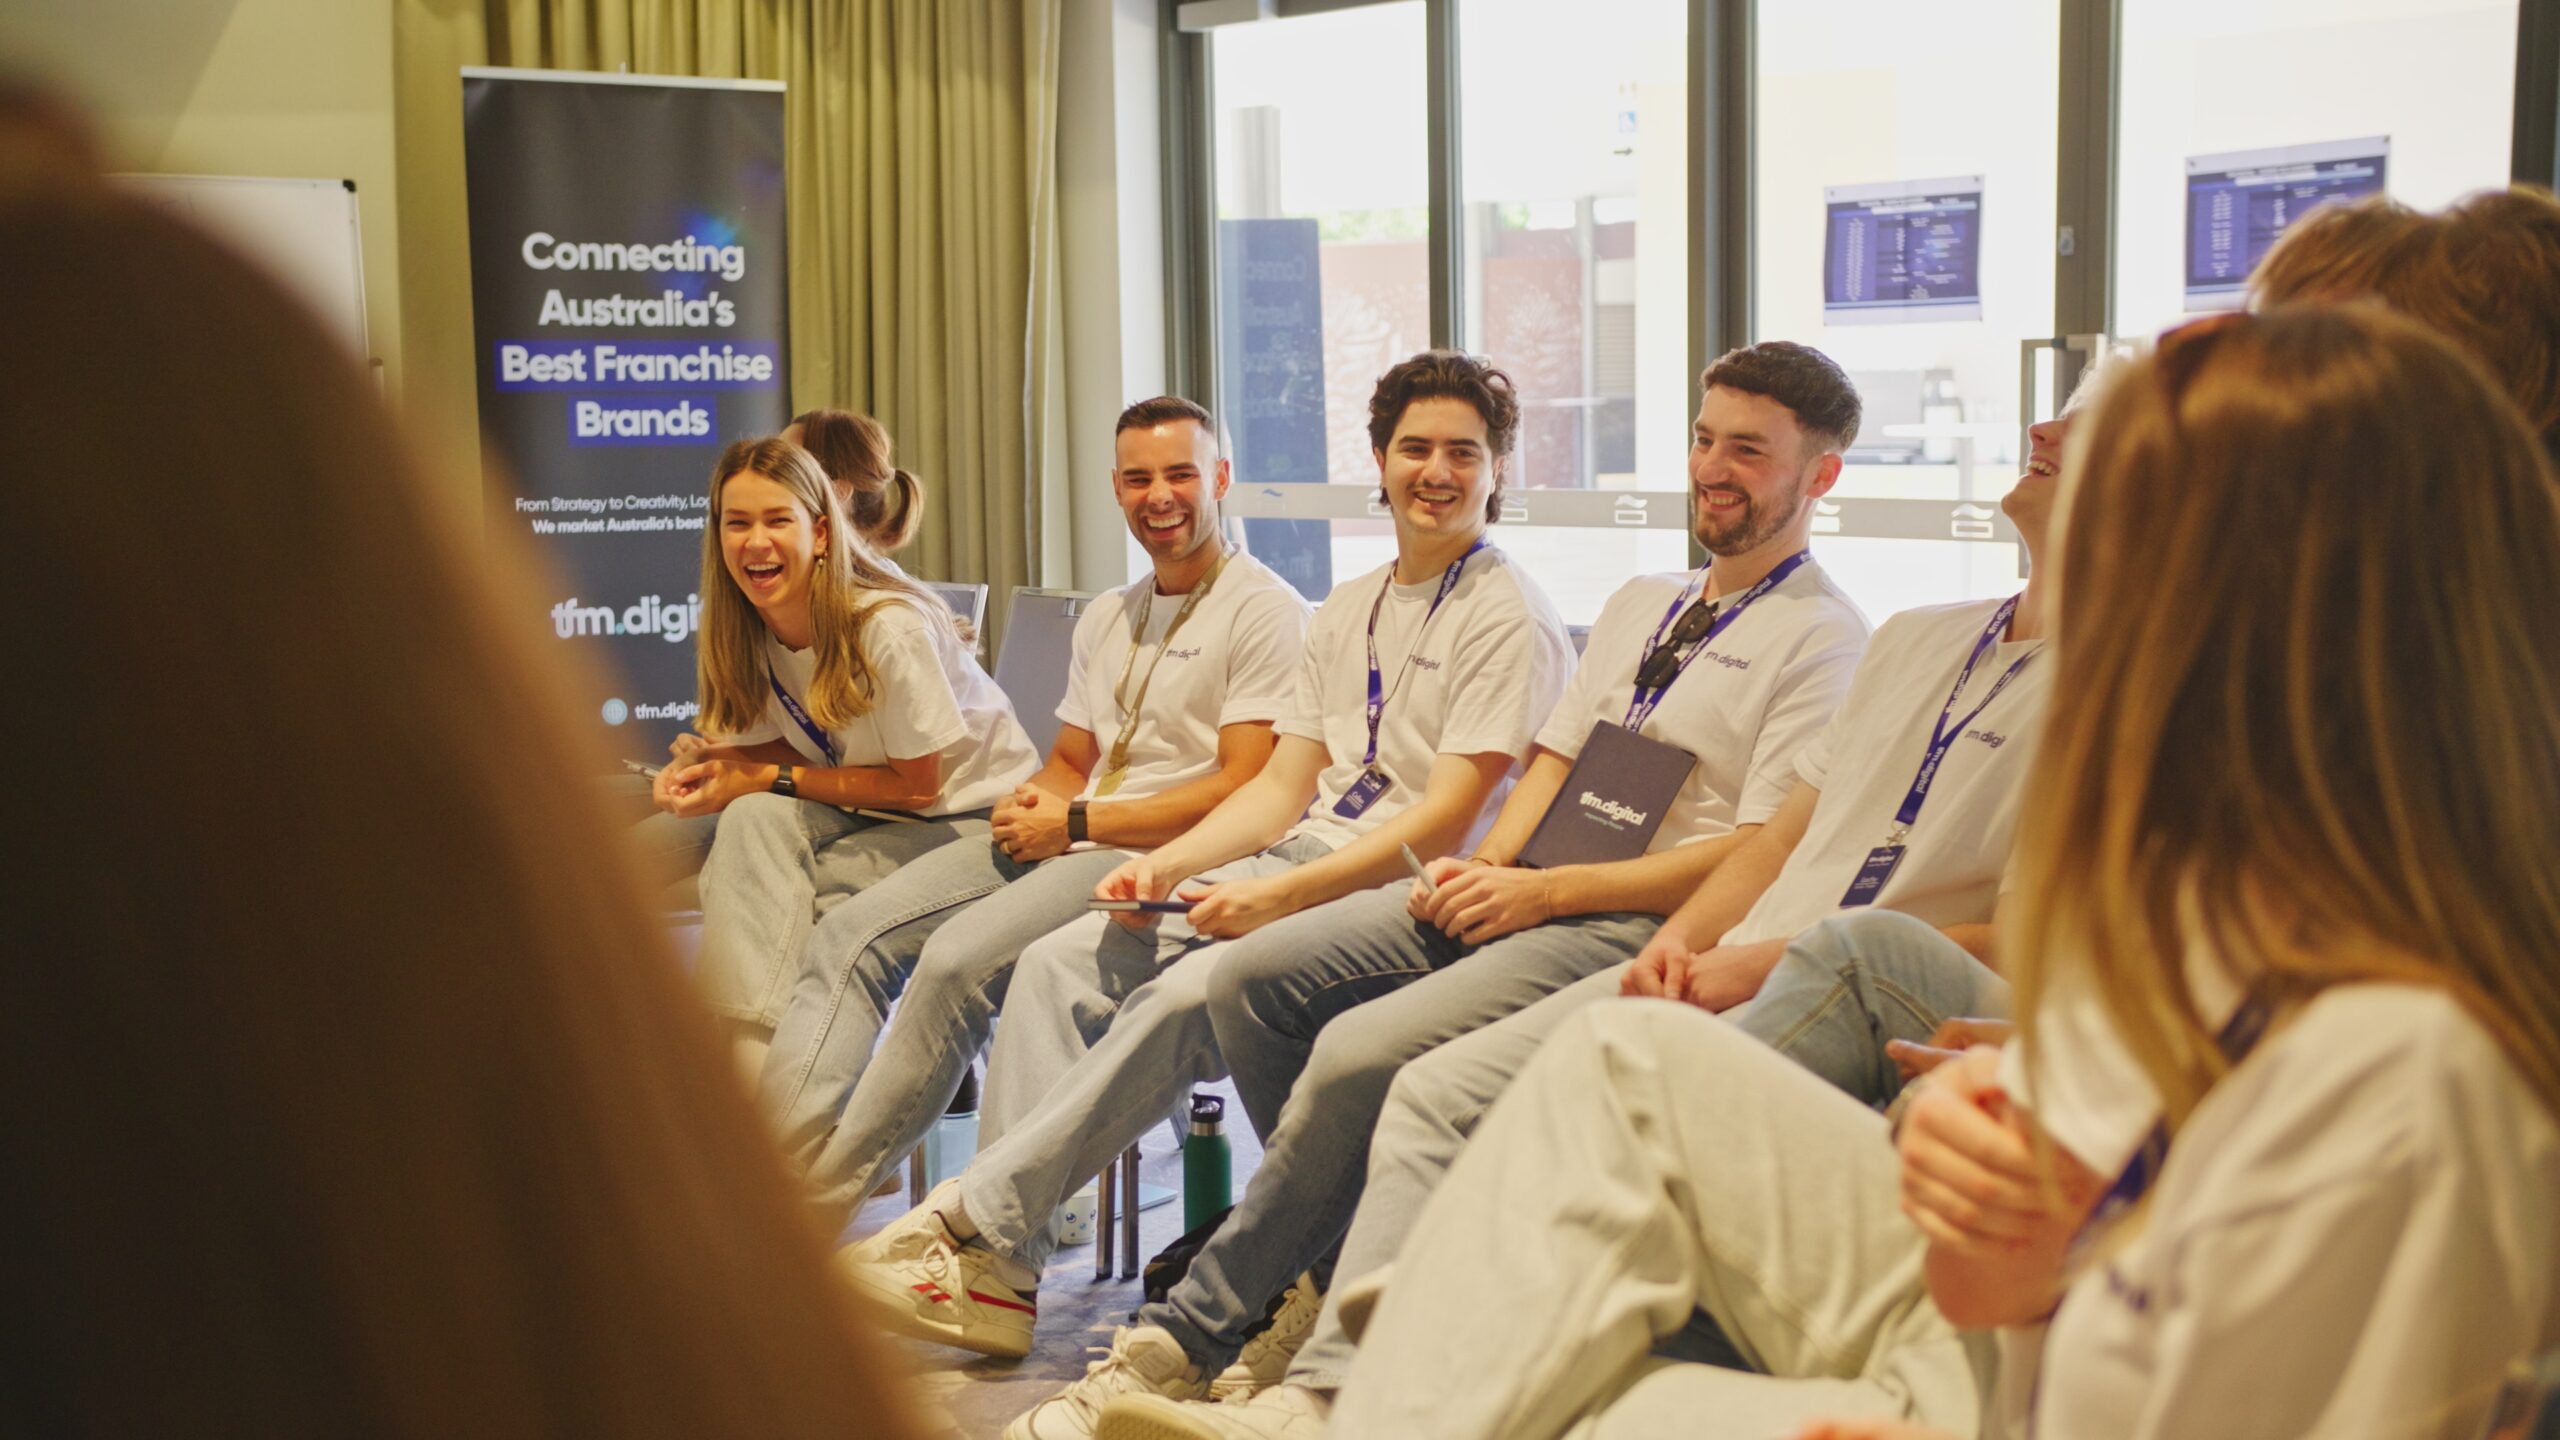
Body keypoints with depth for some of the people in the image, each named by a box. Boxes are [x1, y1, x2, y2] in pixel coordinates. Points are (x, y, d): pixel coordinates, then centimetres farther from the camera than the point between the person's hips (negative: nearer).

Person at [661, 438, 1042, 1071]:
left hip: (971, 813, -6)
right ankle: (746, 1064, -26)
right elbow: (794, 743, 5)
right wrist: (708, 766, -17)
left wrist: (770, 781, -20)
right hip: (868, 819, 6)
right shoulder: (750, 628, -5)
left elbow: (918, 784, -18)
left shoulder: (889, 627, -25)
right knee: (752, 821, -25)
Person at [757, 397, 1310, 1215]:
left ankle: (818, 1208, -23)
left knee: (960, 957, -29)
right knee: (848, 936, -10)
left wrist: (1075, 824, -12)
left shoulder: (1264, 609, -4)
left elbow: (1243, 792, -12)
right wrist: (1036, 802, -1)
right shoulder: (1106, 618, 22)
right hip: (1062, 842, 8)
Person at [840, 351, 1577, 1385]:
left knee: (1179, 999, -31)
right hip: (1298, 865, 8)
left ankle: (972, 1225, -22)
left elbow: (1447, 818, -14)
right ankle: (1000, 1278, -16)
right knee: (1060, 965, -10)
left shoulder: (1509, 620, -5)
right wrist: (1165, 863, 0)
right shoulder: (1348, 611, 20)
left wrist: (1277, 896, -21)